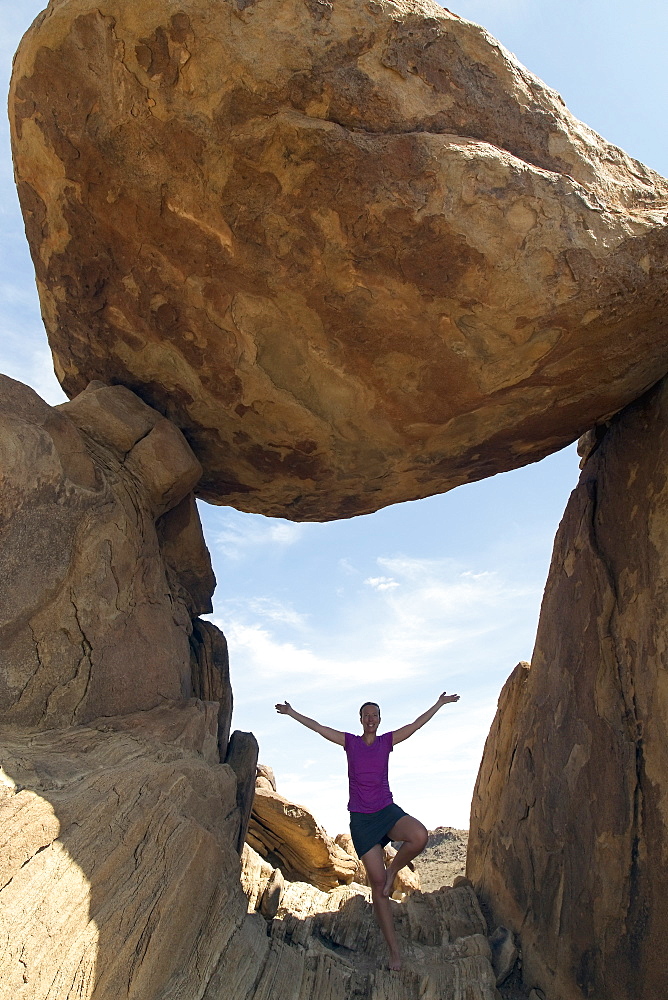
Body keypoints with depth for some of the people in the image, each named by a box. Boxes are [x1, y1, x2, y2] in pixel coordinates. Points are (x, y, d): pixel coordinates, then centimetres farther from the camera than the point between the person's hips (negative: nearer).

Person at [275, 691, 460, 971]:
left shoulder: (387, 741, 4)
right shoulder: (350, 742, 3)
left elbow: (416, 724, 7)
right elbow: (318, 728, 6)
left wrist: (440, 703, 7)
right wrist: (292, 713, 8)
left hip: (388, 812, 1)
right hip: (361, 819, -1)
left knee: (419, 836, -31)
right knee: (377, 883, -1)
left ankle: (393, 870, 0)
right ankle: (394, 950, 9)